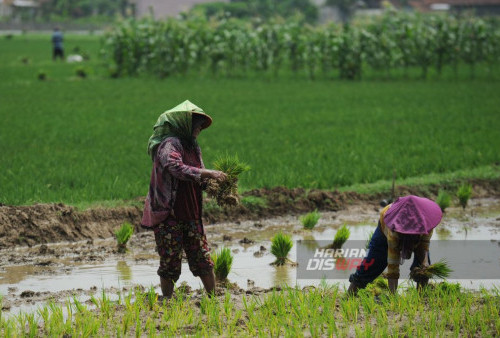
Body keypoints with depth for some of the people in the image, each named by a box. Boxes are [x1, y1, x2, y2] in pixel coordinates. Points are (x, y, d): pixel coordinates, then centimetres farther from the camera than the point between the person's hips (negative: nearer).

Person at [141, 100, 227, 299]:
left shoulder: (192, 147, 16)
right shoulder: (169, 145, -12)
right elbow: (177, 168, -30)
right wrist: (207, 173, -32)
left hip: (190, 214, 8)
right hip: (168, 215, -8)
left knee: (203, 260, 7)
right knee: (170, 262, -3)